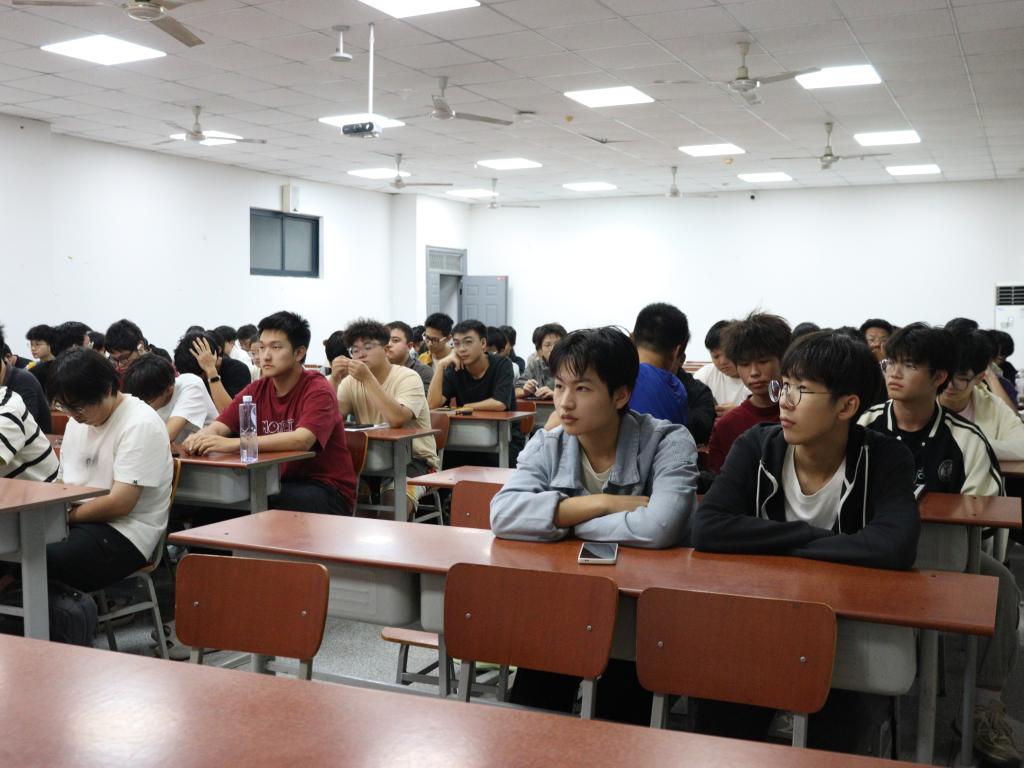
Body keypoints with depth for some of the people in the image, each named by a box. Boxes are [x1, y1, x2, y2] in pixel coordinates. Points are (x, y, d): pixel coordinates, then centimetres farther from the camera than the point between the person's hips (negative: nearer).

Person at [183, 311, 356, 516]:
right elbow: (219, 426, -1)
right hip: (278, 483, 5)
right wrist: (200, 438, -26)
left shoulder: (318, 391, -14)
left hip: (326, 490, -5)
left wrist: (234, 444, -37)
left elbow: (301, 440, -31)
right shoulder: (257, 390, 6)